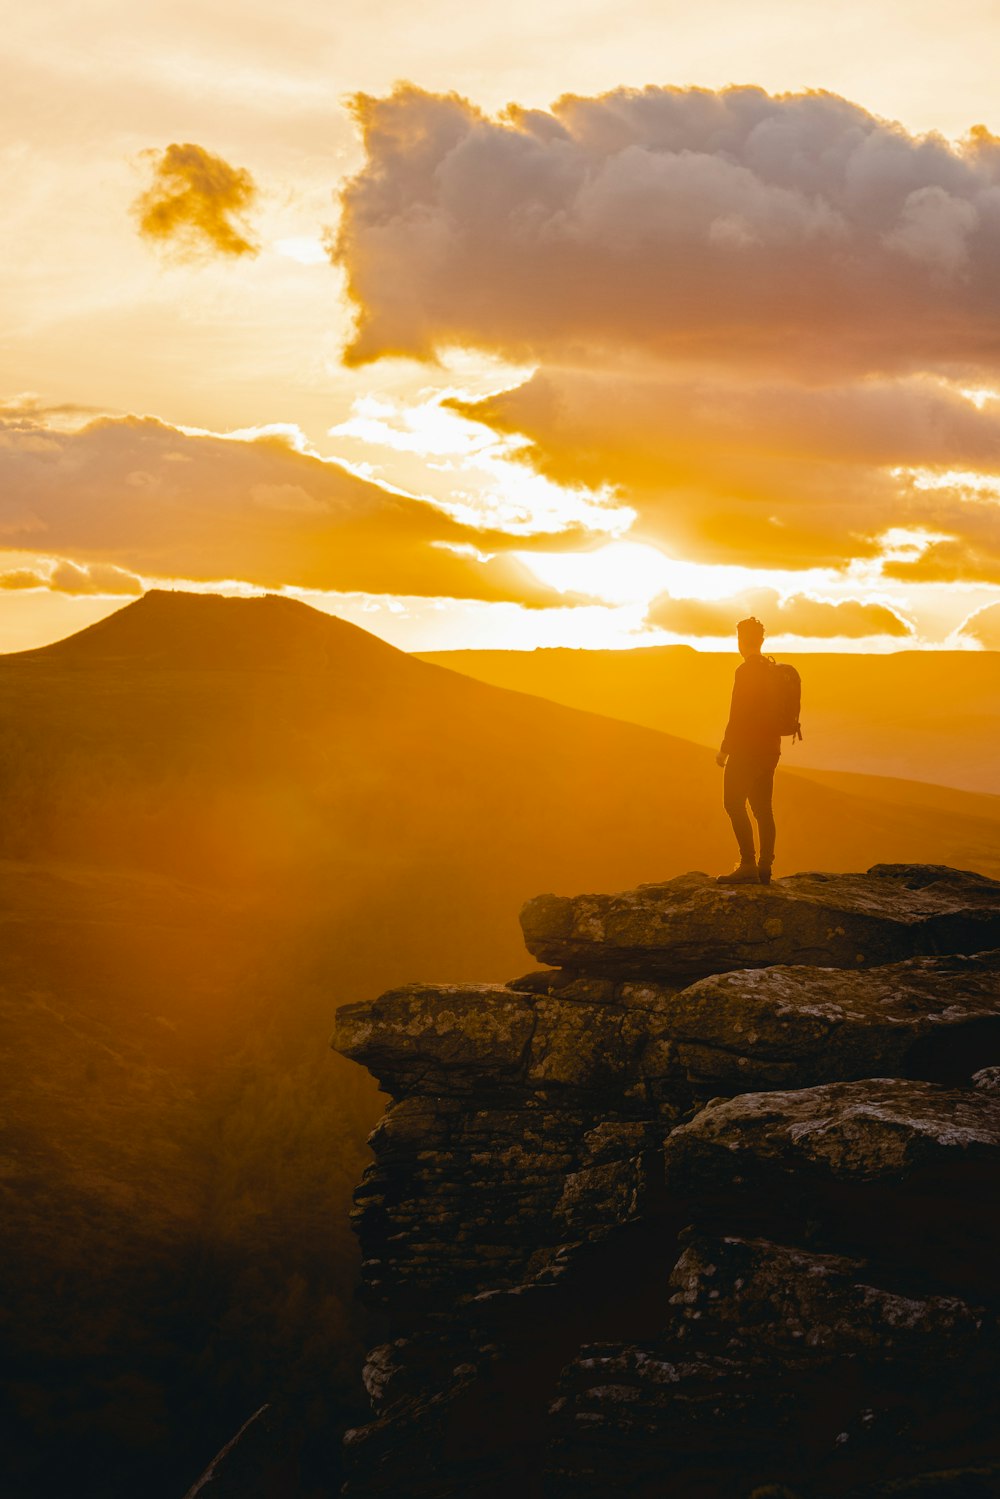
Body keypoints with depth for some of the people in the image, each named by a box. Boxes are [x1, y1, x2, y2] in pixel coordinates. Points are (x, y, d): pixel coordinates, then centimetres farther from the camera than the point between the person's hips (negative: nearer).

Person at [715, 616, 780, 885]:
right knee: (762, 807, 10)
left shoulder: (746, 671, -13)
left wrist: (724, 749, -13)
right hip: (769, 749, 9)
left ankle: (748, 864, -18)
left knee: (734, 802, -9)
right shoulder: (772, 669, 14)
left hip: (747, 749, -9)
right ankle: (764, 868, 10)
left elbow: (738, 714, -17)